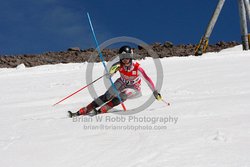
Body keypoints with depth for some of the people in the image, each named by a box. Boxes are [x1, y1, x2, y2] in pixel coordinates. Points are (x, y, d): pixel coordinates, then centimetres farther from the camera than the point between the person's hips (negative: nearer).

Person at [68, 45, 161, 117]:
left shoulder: (137, 68, -28)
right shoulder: (118, 65, -20)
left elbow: (147, 79, -20)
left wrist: (155, 92, -15)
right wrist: (112, 71, -44)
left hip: (134, 88, -2)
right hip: (122, 84, 3)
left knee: (123, 95, -34)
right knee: (107, 96, -16)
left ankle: (102, 110, -37)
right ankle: (82, 111, -19)